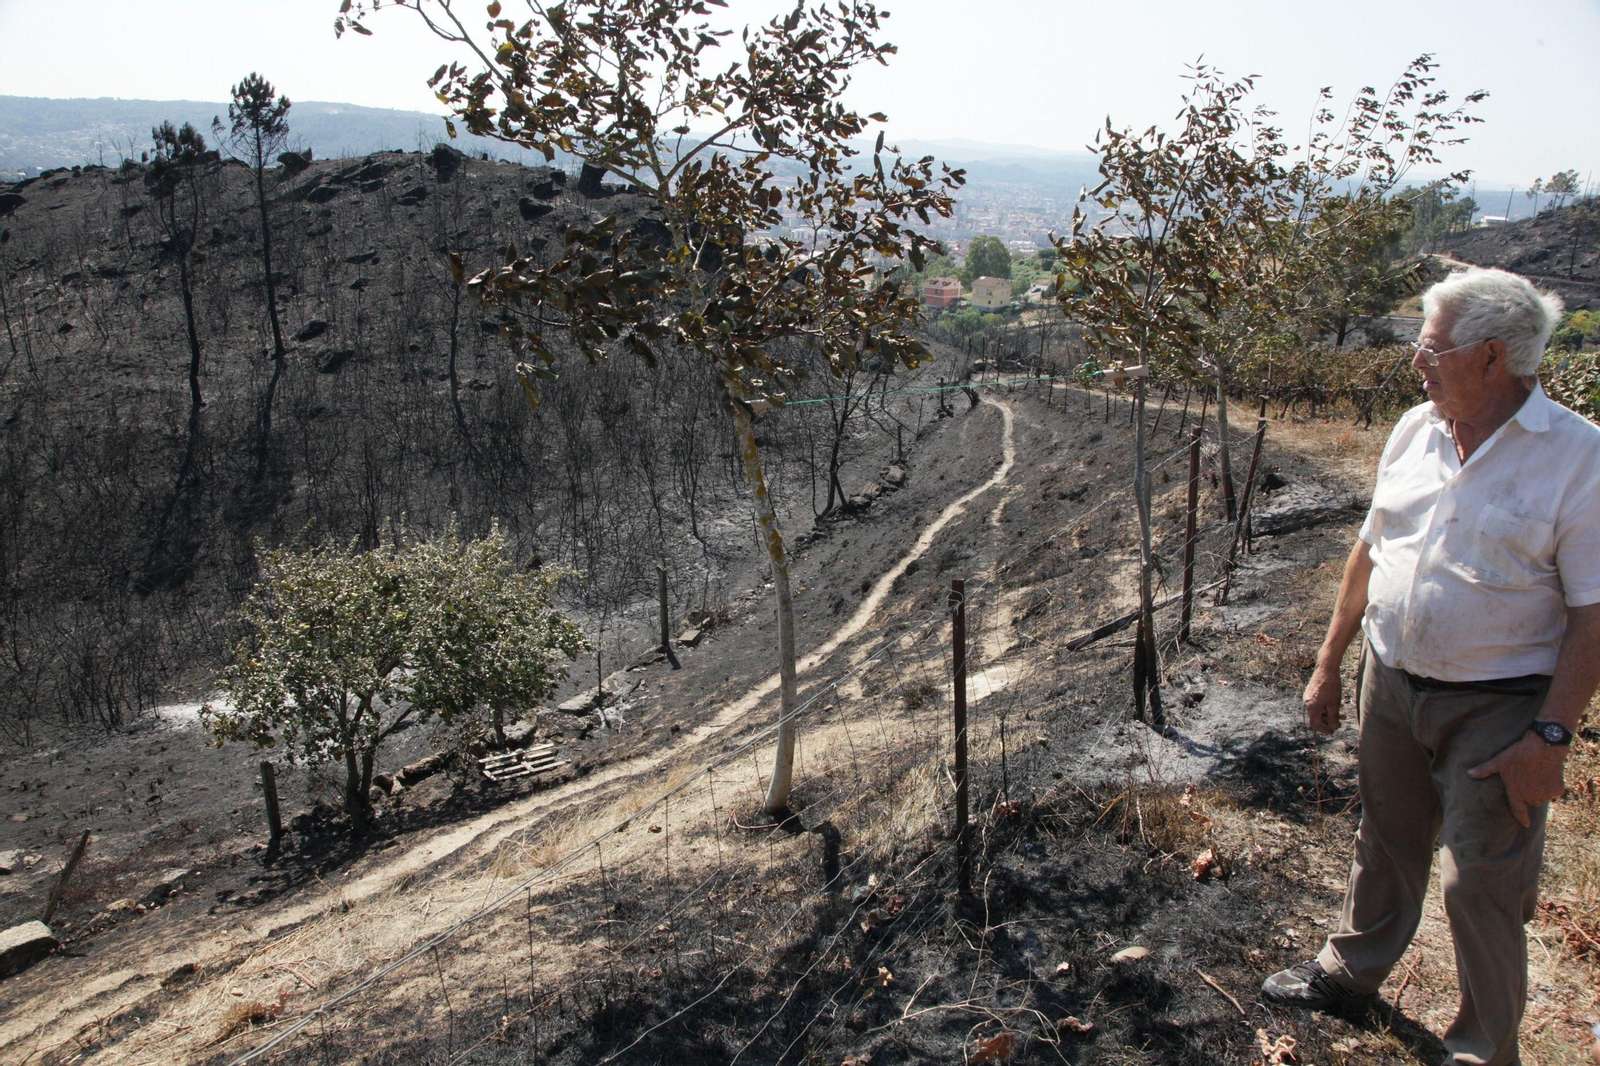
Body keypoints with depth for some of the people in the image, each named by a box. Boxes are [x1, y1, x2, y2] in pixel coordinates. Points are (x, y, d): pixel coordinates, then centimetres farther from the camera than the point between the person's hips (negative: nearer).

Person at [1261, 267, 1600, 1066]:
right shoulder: (1415, 431, 1)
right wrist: (1328, 664, 12)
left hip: (1497, 704, -5)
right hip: (1391, 680, 5)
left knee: (1481, 880, 5)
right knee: (1387, 840, 22)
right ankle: (1351, 969, 43)